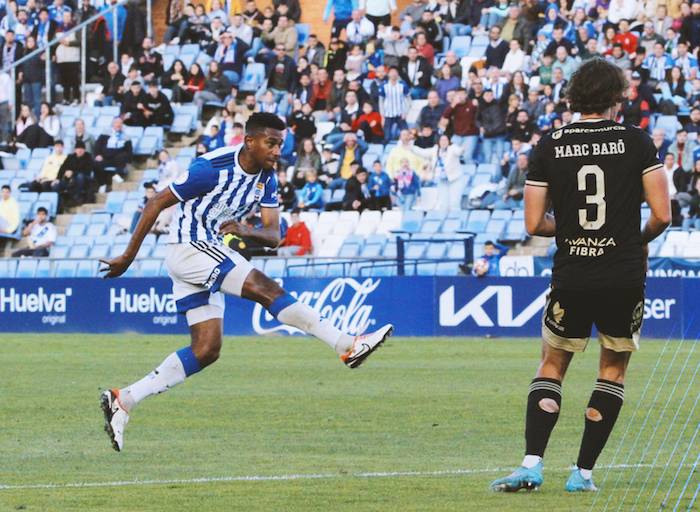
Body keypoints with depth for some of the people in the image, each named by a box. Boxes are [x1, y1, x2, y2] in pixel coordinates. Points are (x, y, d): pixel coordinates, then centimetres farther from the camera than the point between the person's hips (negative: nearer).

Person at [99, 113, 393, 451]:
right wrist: (128, 257, -11)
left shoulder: (266, 179, 3)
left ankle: (123, 401, 3)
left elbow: (273, 236, -3)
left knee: (206, 349, 3)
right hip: (189, 247, -9)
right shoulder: (212, 168, -19)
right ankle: (347, 346, -23)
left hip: (209, 253, 9)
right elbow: (156, 204, -13)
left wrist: (246, 232, -26)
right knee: (267, 289, -20)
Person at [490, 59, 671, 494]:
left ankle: (531, 465, 0)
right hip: (624, 278, -1)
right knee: (614, 368, 16)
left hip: (571, 278, 1)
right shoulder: (636, 140, -3)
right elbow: (662, 215, -7)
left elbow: (534, 224, -1)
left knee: (552, 365, 16)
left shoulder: (549, 146, 0)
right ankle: (583, 472, 10)